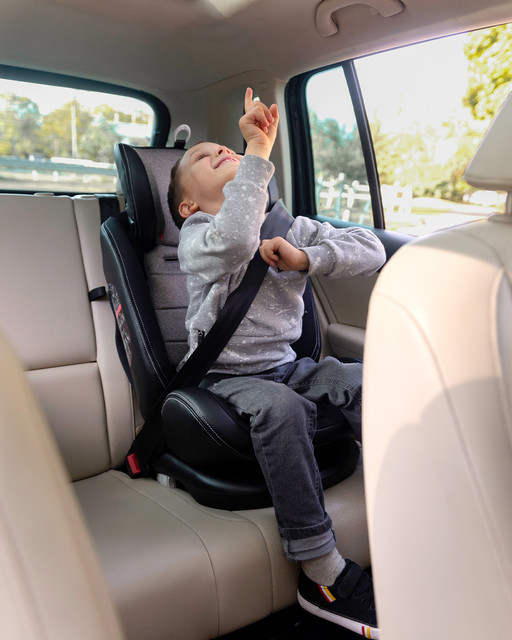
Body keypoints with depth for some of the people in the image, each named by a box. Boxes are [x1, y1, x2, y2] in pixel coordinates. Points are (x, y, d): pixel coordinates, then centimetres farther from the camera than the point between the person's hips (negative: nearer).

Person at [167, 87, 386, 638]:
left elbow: (371, 250, 5)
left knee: (365, 382, -22)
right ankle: (320, 572, -24)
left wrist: (304, 258, -11)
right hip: (226, 379, -4)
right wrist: (259, 150, -23)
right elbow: (235, 243, -28)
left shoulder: (291, 227, 14)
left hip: (287, 364, 4)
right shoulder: (194, 240, -1)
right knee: (280, 406, -34)